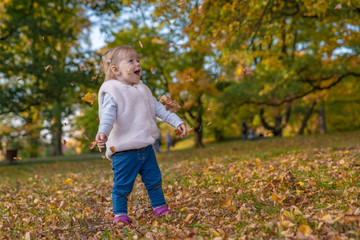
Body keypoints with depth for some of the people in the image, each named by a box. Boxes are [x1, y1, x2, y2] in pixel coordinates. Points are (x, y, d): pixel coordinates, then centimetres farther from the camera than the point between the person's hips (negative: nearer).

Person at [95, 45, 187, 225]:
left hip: (146, 147, 7)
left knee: (154, 180, 16)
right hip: (124, 150, -7)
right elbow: (108, 115, -23)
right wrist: (103, 132, -41)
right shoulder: (112, 93, -11)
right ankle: (120, 215, 18)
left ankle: (160, 209, 32)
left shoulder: (142, 90, 12)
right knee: (122, 186, 1)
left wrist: (177, 122, 12)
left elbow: (158, 108, 17)